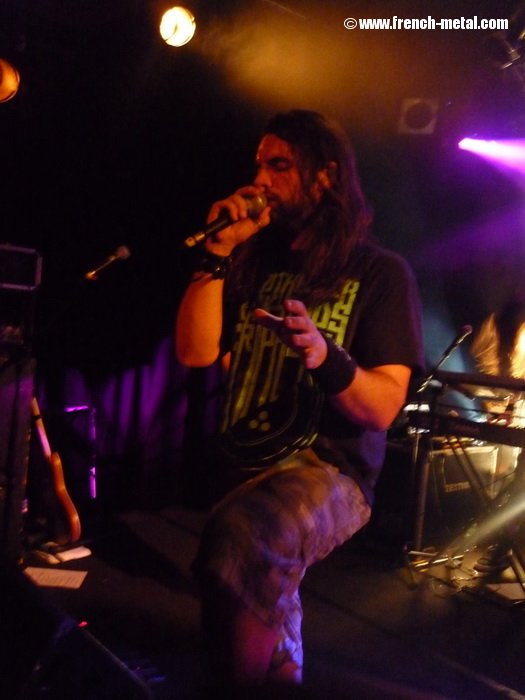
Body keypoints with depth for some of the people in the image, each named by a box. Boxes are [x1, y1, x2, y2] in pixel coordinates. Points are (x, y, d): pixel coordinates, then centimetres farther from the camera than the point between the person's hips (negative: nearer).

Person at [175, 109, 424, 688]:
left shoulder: (381, 272, -3)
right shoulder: (256, 264, 12)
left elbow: (383, 407, -11)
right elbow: (195, 352, 1)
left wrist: (324, 356, -31)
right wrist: (219, 251, -6)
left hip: (328, 469, -5)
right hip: (242, 468, 6)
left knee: (236, 539, -37)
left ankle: (247, 679, -14)